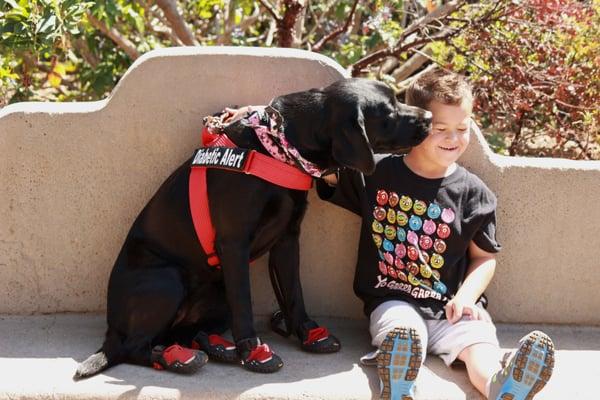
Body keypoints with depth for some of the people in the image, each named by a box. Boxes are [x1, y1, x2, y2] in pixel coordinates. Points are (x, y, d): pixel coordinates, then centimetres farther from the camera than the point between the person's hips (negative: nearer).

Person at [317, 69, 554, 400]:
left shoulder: (473, 193, 5)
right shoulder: (374, 173, 4)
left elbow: (484, 256, 9)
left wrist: (467, 295, -9)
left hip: (451, 307, 1)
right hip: (393, 301, -1)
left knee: (479, 343, -30)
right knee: (402, 333, -34)